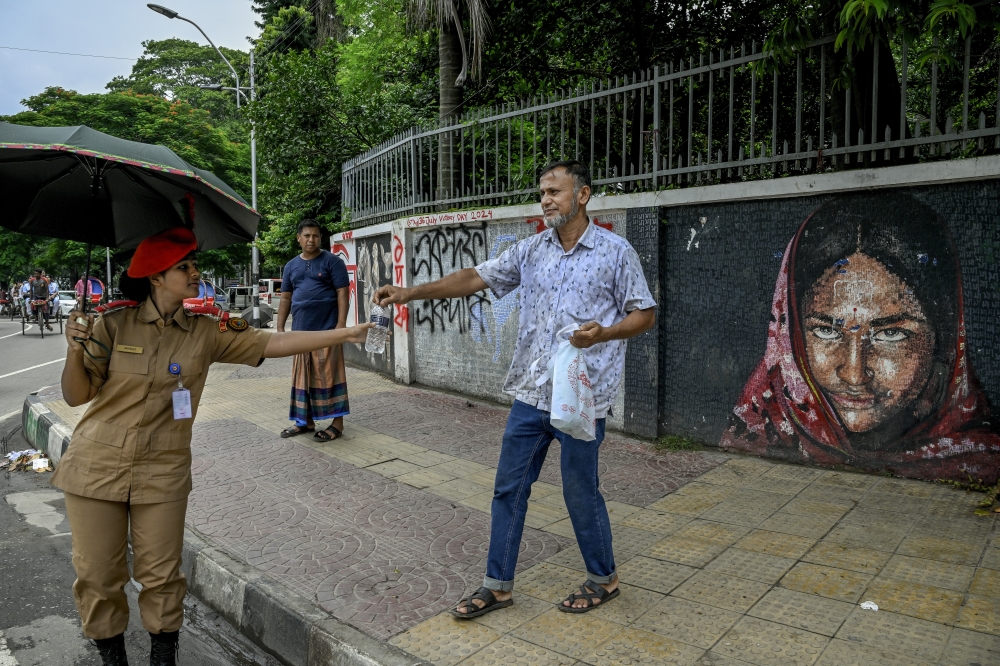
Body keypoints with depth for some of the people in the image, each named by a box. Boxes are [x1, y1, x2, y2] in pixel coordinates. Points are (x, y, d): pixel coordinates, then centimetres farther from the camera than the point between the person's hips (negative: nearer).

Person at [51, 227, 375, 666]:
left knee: (160, 576, 7)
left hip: (163, 473, 1)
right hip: (96, 468, 0)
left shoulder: (205, 332, -3)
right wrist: (75, 351, -21)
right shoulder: (113, 323, -7)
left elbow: (274, 344, -9)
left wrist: (345, 334, -15)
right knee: (98, 576, 10)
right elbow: (76, 395, -2)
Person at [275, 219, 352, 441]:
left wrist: (341, 325, -14)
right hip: (300, 331, 5)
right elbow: (285, 298, 16)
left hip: (326, 330, -5)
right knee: (303, 377, 11)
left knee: (328, 375, -3)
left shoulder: (332, 262, -2)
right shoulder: (291, 266, 14)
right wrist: (280, 328, 9)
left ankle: (337, 423, 4)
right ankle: (306, 421, 22)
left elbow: (342, 293, -7)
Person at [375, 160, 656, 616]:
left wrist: (603, 332, -19)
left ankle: (603, 579, 31)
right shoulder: (532, 249, 9)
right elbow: (475, 278, 4)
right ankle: (498, 585, 25)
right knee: (508, 488, 9)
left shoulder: (615, 252, -3)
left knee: (581, 492, 6)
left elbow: (645, 315, 0)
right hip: (530, 394, 5)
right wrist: (410, 293, -6)